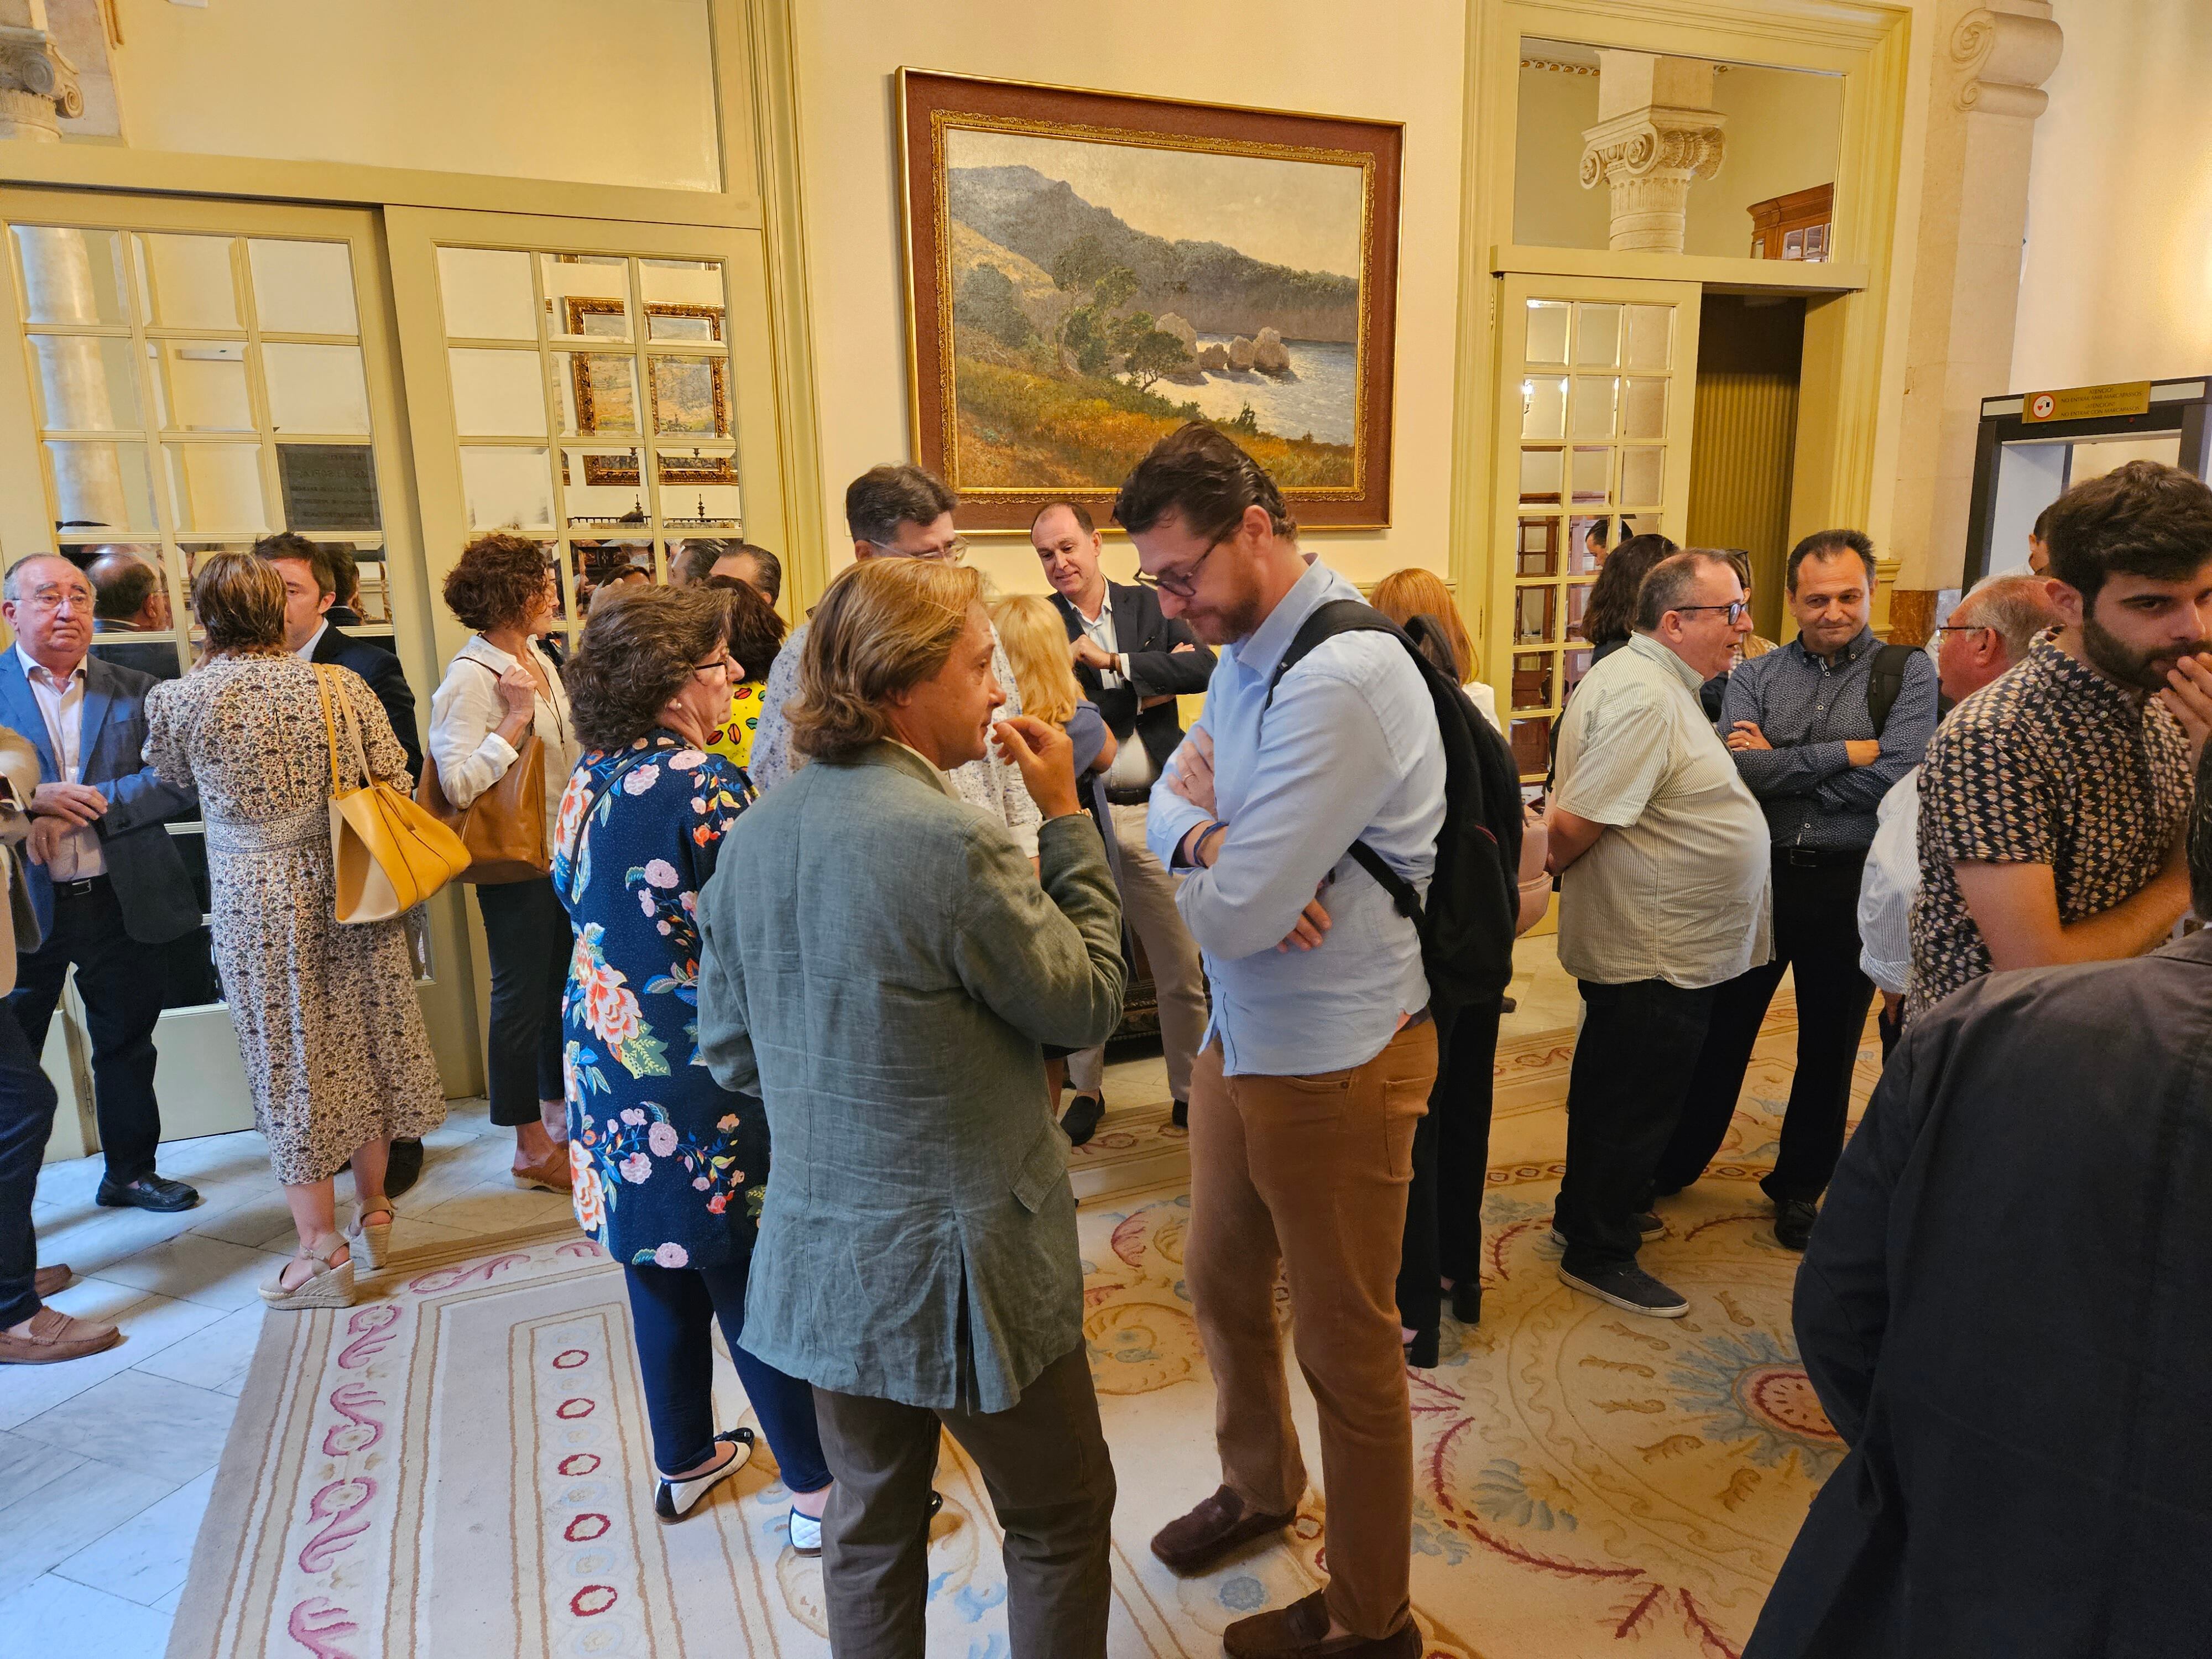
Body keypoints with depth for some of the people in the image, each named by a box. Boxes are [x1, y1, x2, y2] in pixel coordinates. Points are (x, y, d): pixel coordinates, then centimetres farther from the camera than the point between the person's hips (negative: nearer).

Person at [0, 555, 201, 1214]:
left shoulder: (138, 692, 4)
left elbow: (177, 781, -6)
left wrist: (81, 807, -16)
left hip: (121, 904, 2)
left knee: (127, 1044, 16)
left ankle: (130, 1172, 33)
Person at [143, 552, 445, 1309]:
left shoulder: (176, 700, -8)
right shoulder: (342, 686, -7)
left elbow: (176, 781, 12)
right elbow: (396, 785, -3)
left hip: (256, 904, -2)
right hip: (352, 893, 2)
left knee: (291, 1064, 7)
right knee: (365, 1044, 16)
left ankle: (322, 1251, 16)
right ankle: (372, 1215, 30)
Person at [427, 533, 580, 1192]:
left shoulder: (539, 662, 8)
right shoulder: (469, 678, -17)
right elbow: (459, 783, -25)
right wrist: (517, 717, -24)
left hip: (562, 854, 8)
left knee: (559, 986, 17)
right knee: (521, 998, 3)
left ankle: (559, 1114, 34)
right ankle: (532, 1148, 17)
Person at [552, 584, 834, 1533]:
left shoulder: (589, 779, 5)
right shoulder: (703, 786, -20)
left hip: (610, 1059, 8)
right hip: (701, 1072, -8)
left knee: (663, 1275, 20)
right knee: (753, 1284, 4)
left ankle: (686, 1462, 37)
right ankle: (819, 1493, 18)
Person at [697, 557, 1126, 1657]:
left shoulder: (756, 833, -1)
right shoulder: (954, 843, -25)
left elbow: (730, 1051, 7)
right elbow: (1089, 1003, -13)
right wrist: (1066, 821, -8)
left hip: (822, 1259, 7)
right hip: (961, 1263, -7)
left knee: (871, 1525, 25)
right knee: (1060, 1520, 17)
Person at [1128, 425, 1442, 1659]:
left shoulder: (1340, 680, -26)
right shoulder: (1246, 647, 4)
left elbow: (1232, 919, -28)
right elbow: (1170, 802, 6)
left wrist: (1202, 833, -7)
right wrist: (1212, 837, -17)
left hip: (1335, 1059, -9)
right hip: (1242, 1035, 9)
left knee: (1347, 1346, 10)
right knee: (1224, 1286, 25)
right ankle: (1260, 1486, 53)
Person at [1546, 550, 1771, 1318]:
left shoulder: (1660, 681, 12)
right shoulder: (1641, 696, -24)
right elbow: (1572, 825, -28)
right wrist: (1559, 864, -9)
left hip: (1655, 945, 11)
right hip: (1656, 953, -11)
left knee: (1614, 1088, 23)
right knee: (1638, 1102, 3)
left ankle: (1592, 1208, 40)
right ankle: (1598, 1252, 19)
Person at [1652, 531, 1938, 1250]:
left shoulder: (1909, 672, -4)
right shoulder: (1756, 674, 2)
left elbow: (1899, 775, -19)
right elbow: (1736, 767, -15)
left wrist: (1780, 767, -14)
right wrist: (1846, 752, -17)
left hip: (1849, 885, -1)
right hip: (1758, 875, 1)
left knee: (1829, 1044, 14)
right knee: (1722, 1028, 12)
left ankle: (1800, 1185, 32)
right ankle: (1677, 1162, 30)